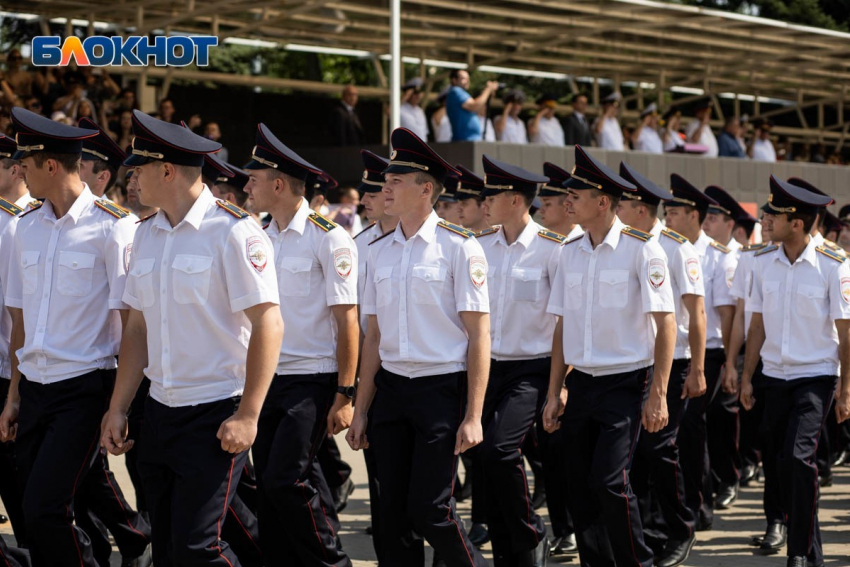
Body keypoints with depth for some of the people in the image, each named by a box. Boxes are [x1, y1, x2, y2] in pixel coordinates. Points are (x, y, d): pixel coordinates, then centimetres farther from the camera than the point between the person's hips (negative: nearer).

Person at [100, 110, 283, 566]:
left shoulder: (233, 232, -11)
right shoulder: (147, 236, 11)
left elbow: (268, 325, -14)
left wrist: (247, 414, -17)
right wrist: (118, 408, 11)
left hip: (216, 415, -7)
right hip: (160, 410, 7)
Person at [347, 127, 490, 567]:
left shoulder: (458, 247, -6)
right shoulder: (379, 251, 10)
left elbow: (479, 334, -8)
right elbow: (374, 335, 14)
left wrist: (473, 416, -13)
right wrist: (361, 410, 11)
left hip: (442, 387, -5)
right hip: (391, 388, 5)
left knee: (430, 509, -8)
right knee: (393, 511, 6)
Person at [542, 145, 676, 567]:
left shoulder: (642, 250, -9)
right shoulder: (570, 252, 8)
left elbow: (666, 324, -9)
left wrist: (657, 395, -13)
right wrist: (555, 393, 10)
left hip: (625, 383, -6)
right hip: (581, 383, 6)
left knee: (608, 481, -15)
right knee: (579, 489, 5)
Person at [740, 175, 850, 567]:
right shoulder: (763, 262, 2)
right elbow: (758, 325, 8)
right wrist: (747, 377, 7)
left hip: (816, 376, -5)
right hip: (775, 375, 5)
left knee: (798, 457, -18)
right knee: (784, 464, 8)